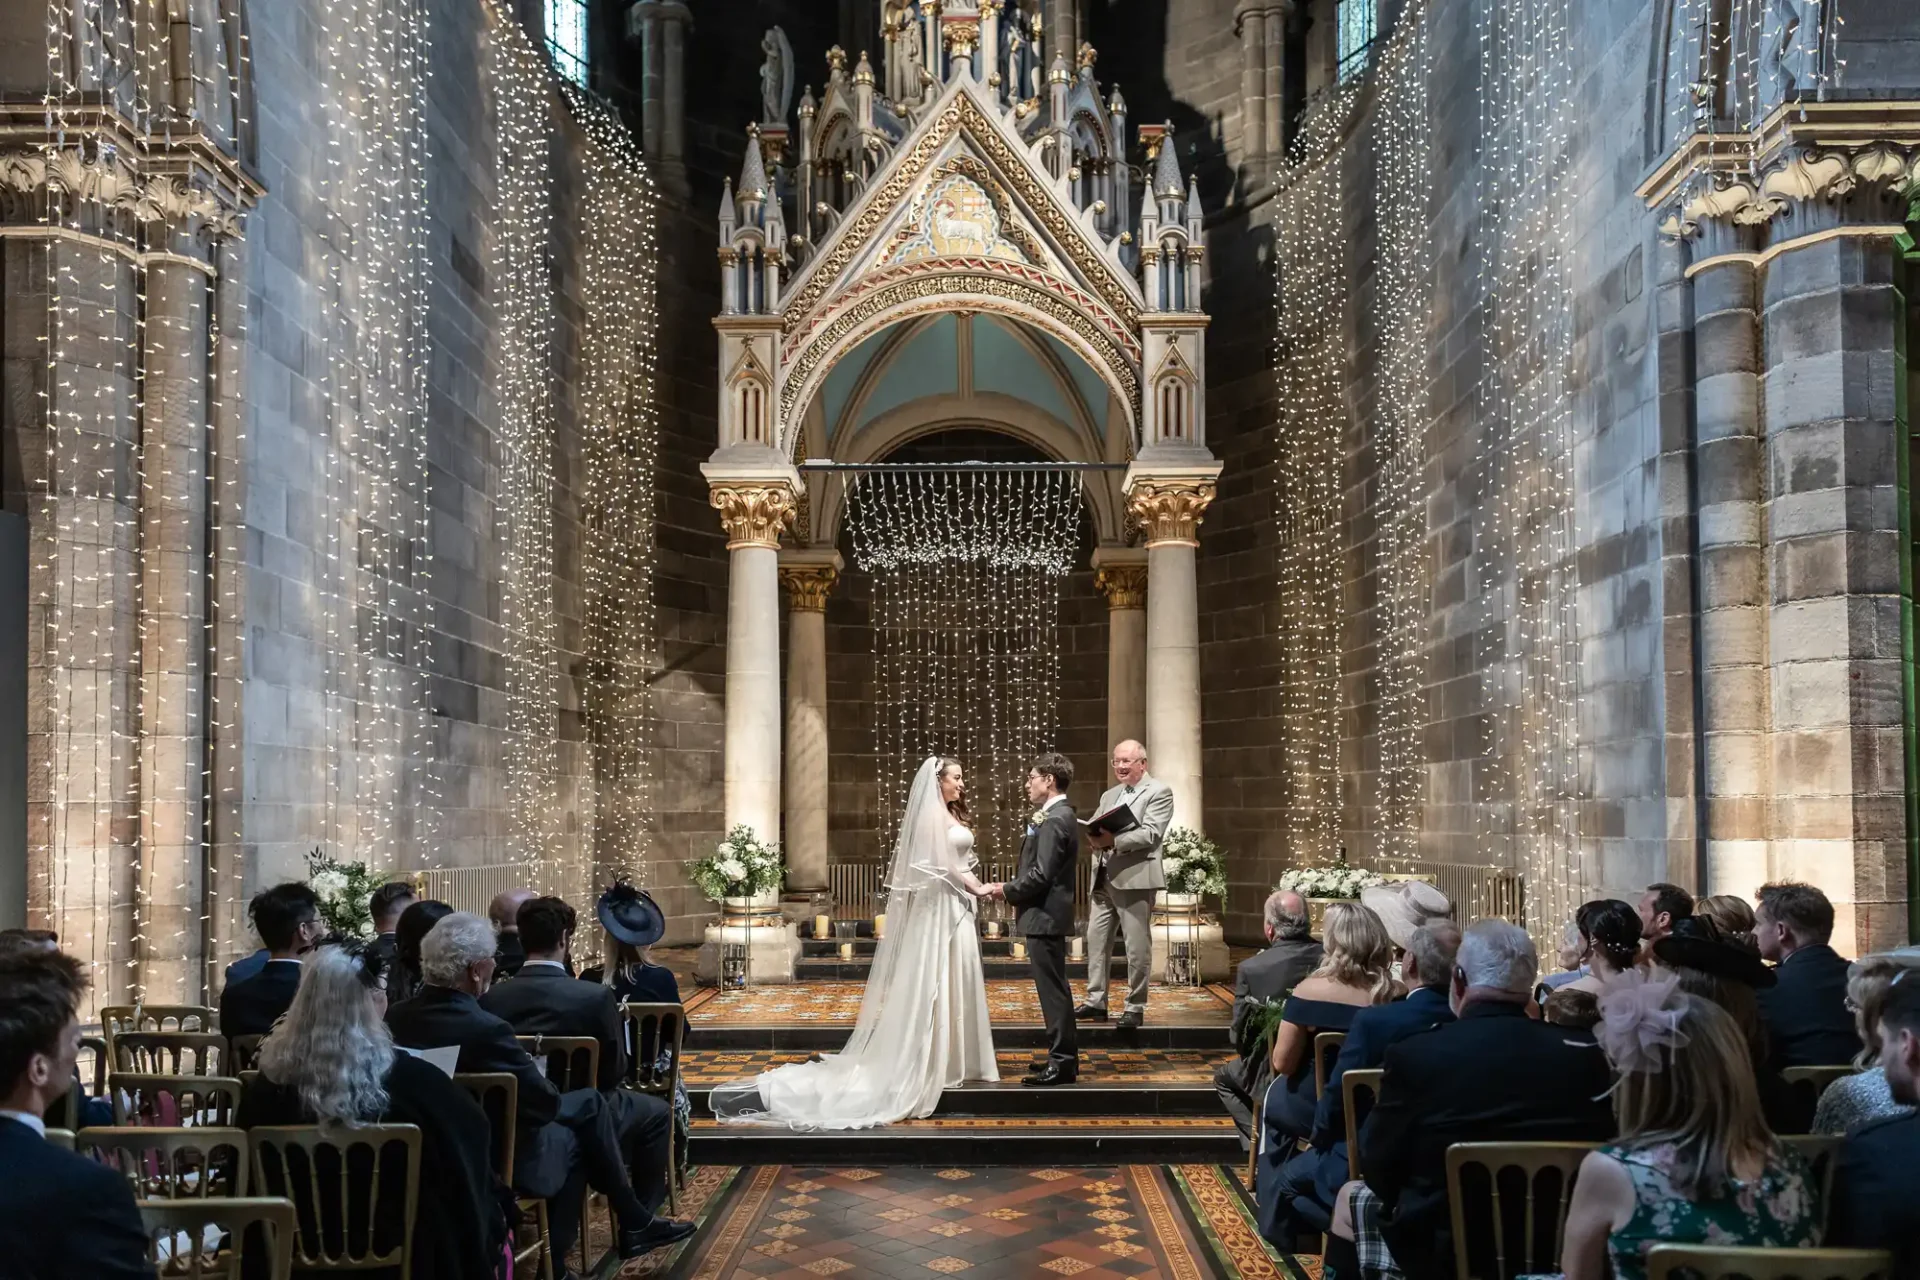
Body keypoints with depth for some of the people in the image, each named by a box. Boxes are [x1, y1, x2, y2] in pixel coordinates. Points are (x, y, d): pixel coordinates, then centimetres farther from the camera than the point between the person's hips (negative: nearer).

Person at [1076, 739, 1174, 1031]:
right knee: (1096, 940, 10)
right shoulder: (1109, 795, 19)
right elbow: (1095, 827, 13)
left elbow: (1151, 833, -16)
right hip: (1103, 877, 7)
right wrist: (1095, 838, -11)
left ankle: (1135, 1007, 8)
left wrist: (1114, 840, -27)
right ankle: (1095, 1002, 18)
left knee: (1137, 946, -1)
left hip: (1134, 878, -7)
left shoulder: (1159, 792, -4)